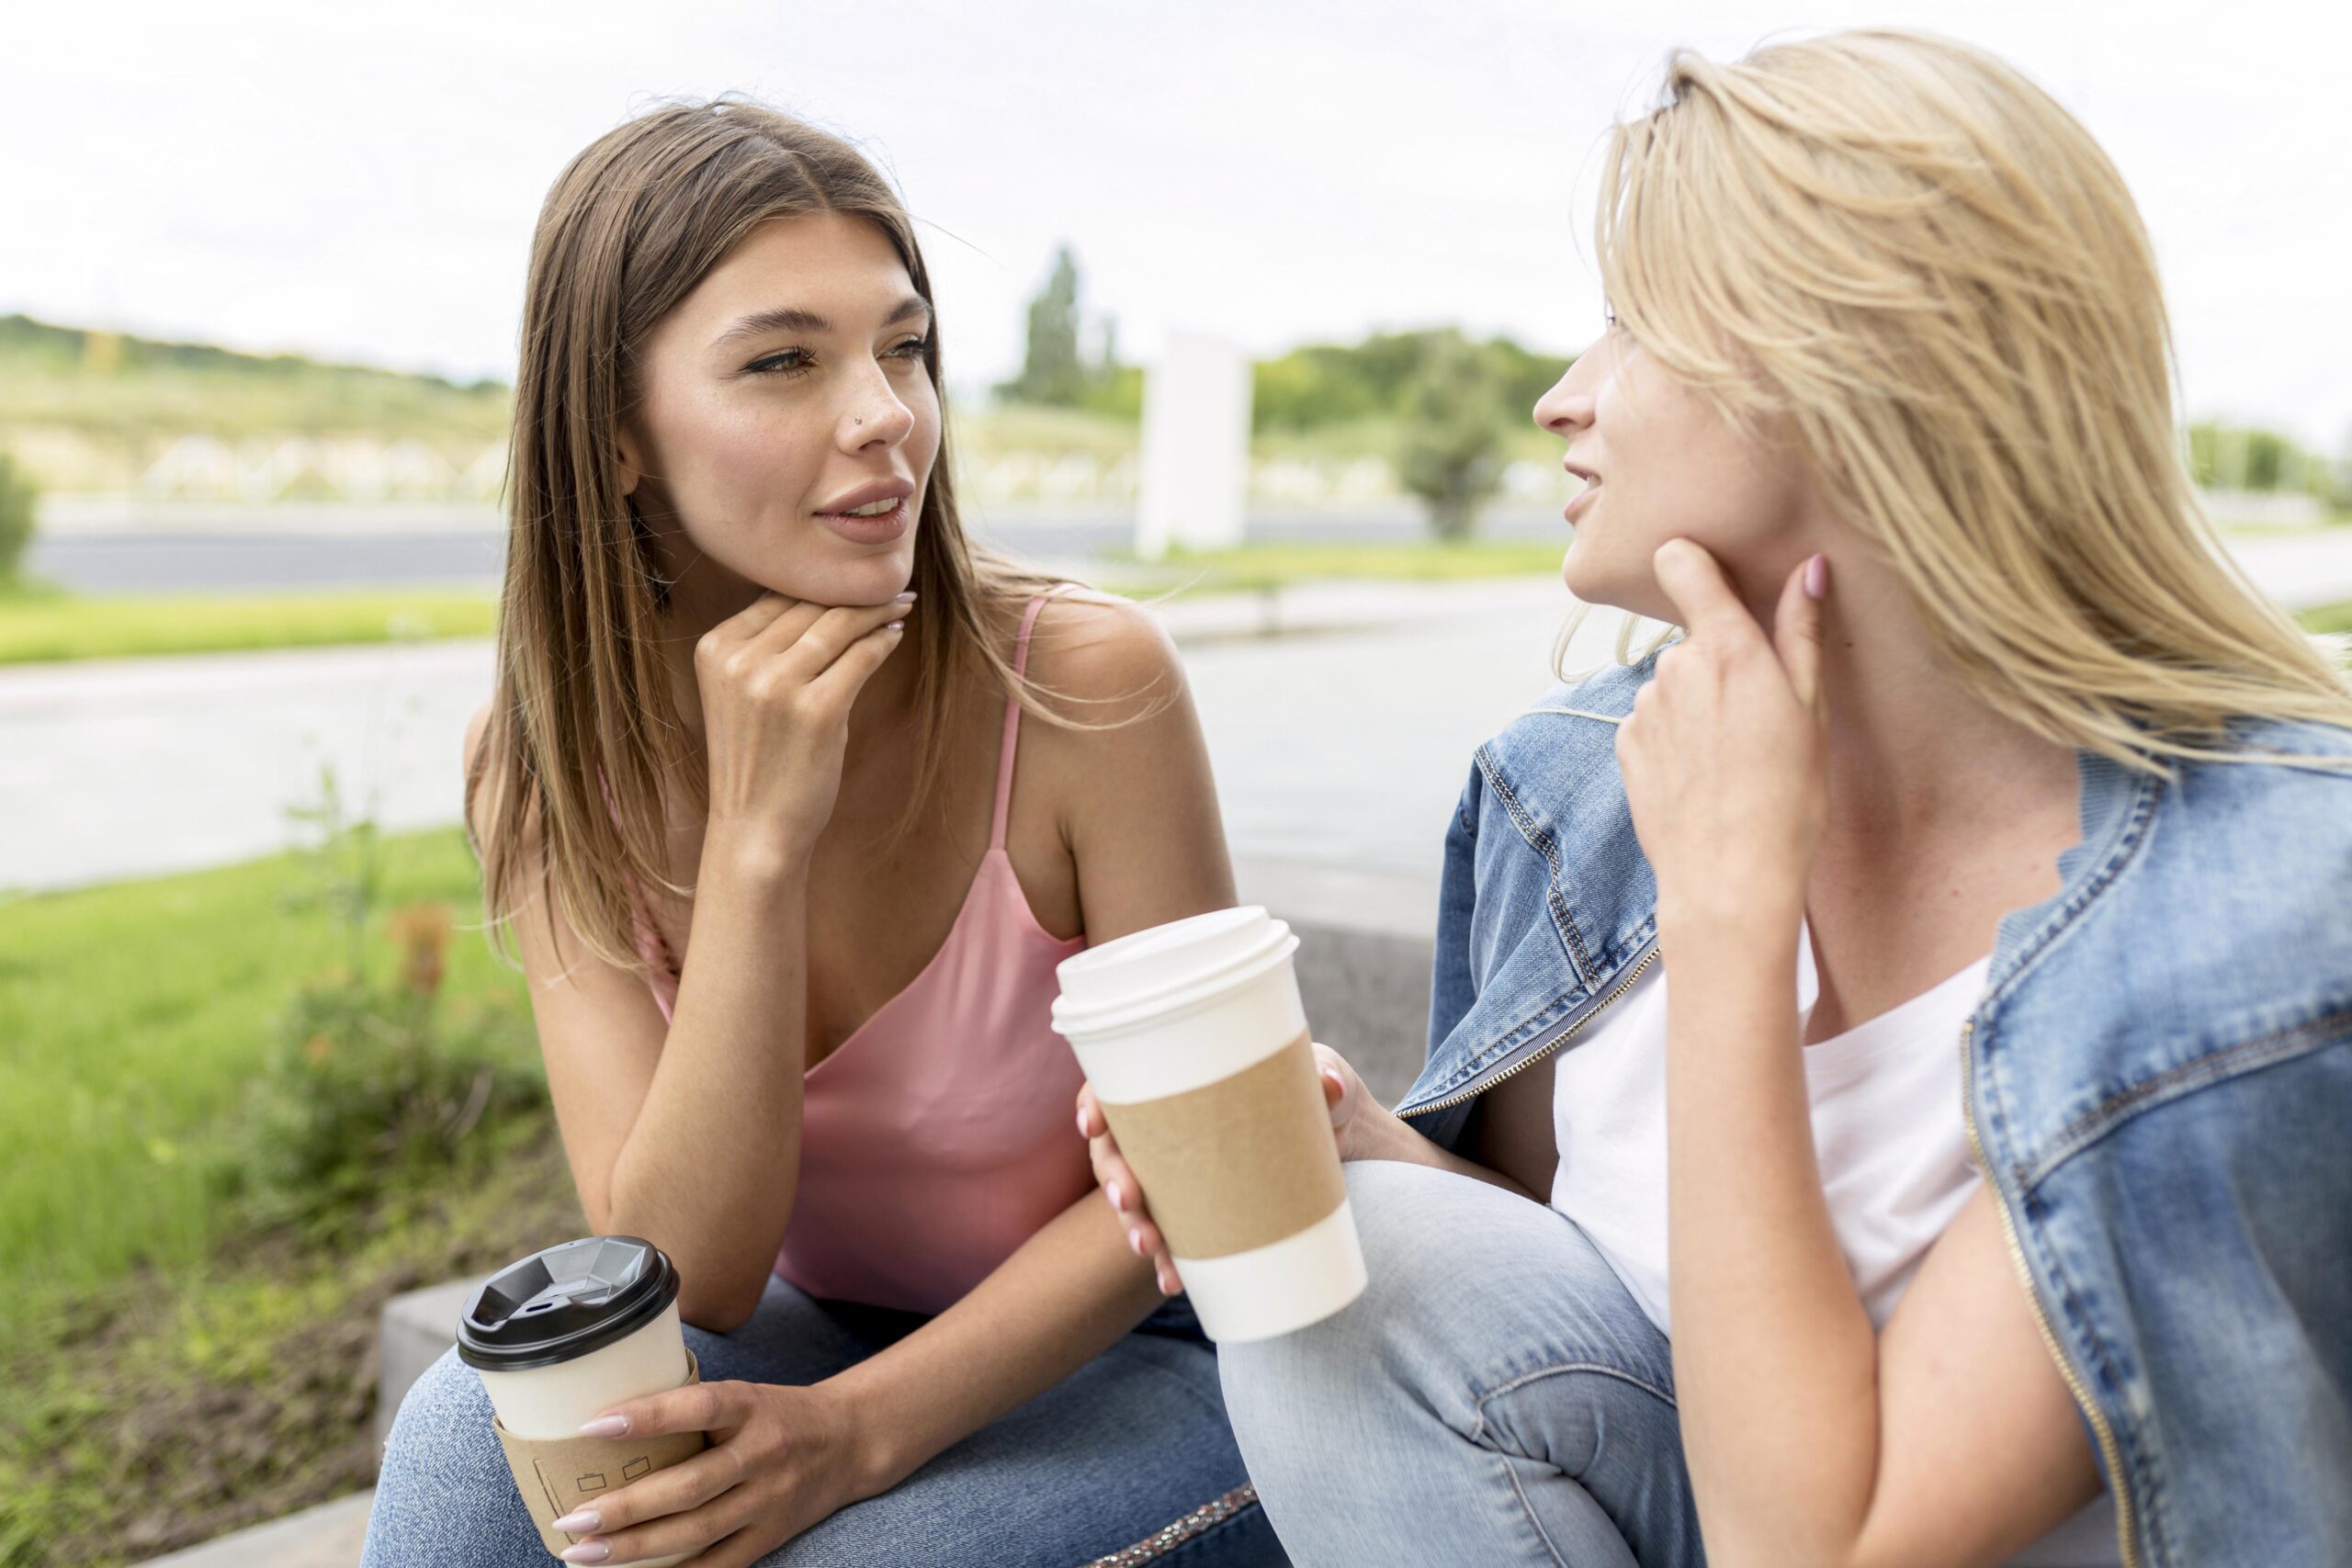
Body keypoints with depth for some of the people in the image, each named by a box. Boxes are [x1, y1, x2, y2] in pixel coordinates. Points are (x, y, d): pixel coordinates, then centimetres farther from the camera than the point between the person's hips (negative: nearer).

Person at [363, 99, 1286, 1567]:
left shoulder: (1088, 681, -23)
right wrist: (756, 845, -31)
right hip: (821, 1337, 3)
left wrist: (860, 1428, -25)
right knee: (480, 1421, -24)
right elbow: (687, 1283, -19)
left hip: (1137, 1358, -2)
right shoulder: (548, 762, -13)